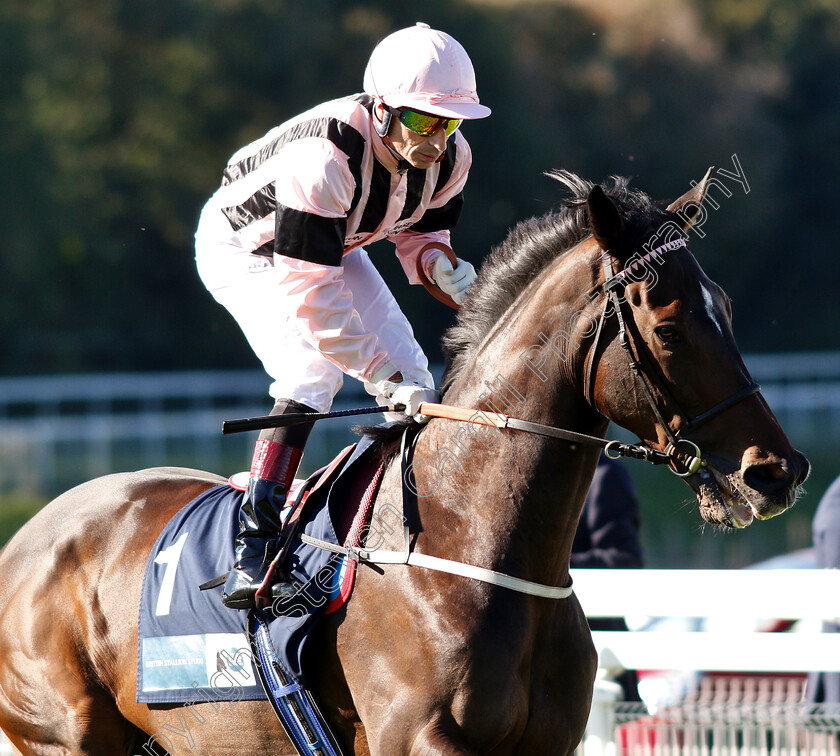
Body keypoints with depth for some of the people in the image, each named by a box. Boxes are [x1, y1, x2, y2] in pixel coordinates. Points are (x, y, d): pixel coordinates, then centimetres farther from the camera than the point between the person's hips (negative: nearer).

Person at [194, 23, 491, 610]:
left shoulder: (450, 157, -21)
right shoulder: (324, 159, -42)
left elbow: (420, 229, 0)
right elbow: (309, 294, -40)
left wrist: (440, 264, -25)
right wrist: (383, 377, -41)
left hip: (334, 244, 7)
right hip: (246, 248, -7)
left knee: (413, 382, -2)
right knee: (313, 370, -29)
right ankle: (254, 552, -30)